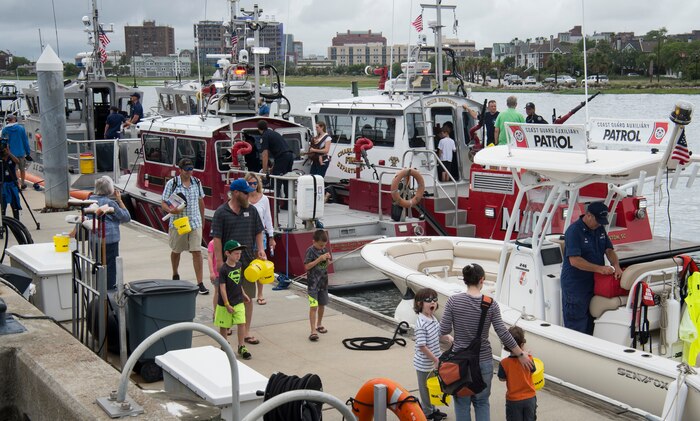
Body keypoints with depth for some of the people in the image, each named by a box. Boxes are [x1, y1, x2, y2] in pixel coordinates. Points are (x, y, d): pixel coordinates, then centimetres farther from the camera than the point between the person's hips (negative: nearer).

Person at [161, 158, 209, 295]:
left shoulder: (197, 182, 4)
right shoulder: (172, 183, -7)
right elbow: (163, 203, -6)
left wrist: (202, 219, 20)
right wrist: (171, 210, -27)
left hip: (195, 223, 1)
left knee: (197, 251, -6)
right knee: (176, 251, 16)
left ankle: (200, 283, -4)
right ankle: (175, 275, 40)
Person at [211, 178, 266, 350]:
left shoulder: (251, 210, 6)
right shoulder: (221, 212, -6)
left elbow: (258, 232, 14)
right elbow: (217, 239, -7)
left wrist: (260, 249, -2)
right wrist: (220, 262, -11)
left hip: (248, 262, 3)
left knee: (248, 297, 5)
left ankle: (246, 332, 13)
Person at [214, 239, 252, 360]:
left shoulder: (239, 265, 2)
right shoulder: (224, 269, -18)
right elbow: (222, 288, -18)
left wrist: (243, 294, 20)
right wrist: (227, 305, -19)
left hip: (239, 301, 5)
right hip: (225, 304, -5)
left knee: (241, 323, -3)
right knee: (224, 326, 10)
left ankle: (241, 346, 8)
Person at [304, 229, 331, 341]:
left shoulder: (325, 250, 5)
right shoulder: (310, 251, -13)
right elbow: (307, 266, -18)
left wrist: (328, 259, -9)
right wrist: (320, 259, -22)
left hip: (323, 282, 6)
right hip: (313, 283, -6)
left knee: (322, 305, 17)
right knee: (313, 306, -11)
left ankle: (319, 325, 35)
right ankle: (313, 331, -14)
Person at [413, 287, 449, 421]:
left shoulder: (433, 318, 0)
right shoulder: (421, 324, -27)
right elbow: (421, 346, -27)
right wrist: (435, 359, -23)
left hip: (434, 361, 8)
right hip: (424, 364, -8)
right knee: (425, 388, 11)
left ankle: (432, 409, 41)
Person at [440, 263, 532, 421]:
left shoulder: (453, 301, -10)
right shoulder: (491, 304, -8)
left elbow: (444, 331, -10)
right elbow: (503, 334, -9)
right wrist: (521, 354, 2)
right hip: (484, 361, 1)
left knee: (462, 403, 12)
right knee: (482, 402, 17)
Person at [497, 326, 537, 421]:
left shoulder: (504, 363, -21)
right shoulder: (529, 359, -17)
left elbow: (502, 378, -8)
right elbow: (532, 371, 2)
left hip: (513, 400, -1)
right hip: (530, 397, 2)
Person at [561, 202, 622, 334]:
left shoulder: (600, 229, 8)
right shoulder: (574, 231, -18)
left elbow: (609, 250, 11)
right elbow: (574, 260, -25)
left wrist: (616, 266, -9)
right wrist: (600, 269, -26)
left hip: (594, 283, 8)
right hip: (575, 286, -8)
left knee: (591, 323, 15)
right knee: (576, 325, -3)